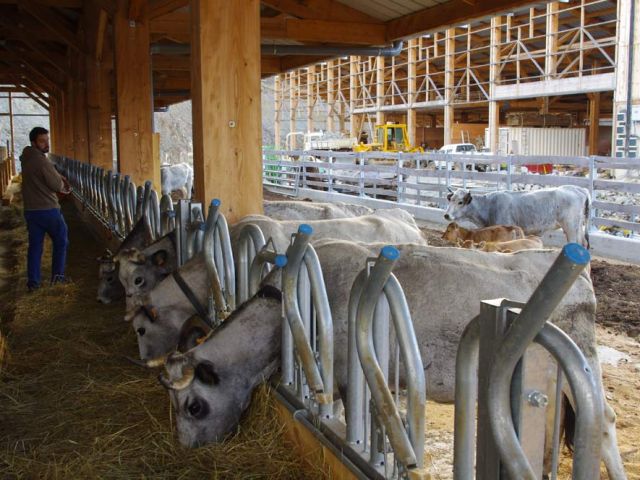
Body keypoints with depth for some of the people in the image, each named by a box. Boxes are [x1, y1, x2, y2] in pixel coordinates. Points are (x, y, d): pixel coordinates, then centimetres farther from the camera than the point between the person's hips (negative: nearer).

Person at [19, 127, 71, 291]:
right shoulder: (42, 161, -19)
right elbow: (58, 186, -14)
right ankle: (57, 275, 13)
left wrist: (58, 176, 5)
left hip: (30, 210, 7)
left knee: (35, 245, 11)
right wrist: (63, 185, 8)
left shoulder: (26, 158, 8)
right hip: (48, 209, -7)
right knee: (60, 241, 10)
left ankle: (33, 281, 10)